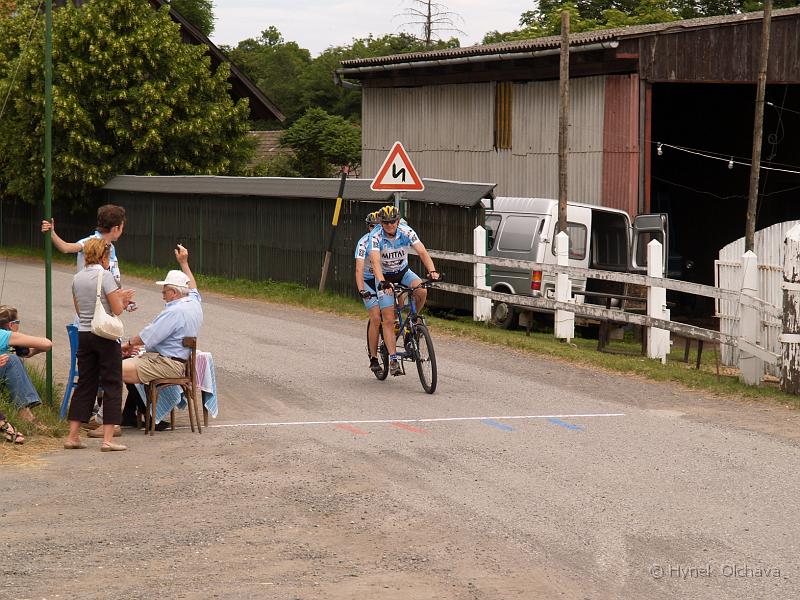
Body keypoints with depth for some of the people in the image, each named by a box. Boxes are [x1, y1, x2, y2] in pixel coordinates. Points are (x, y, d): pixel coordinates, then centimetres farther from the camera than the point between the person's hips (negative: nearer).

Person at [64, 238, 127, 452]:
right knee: (112, 385, 1)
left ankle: (73, 436, 11)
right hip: (106, 336, -6)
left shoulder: (77, 278, 7)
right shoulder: (105, 276, -12)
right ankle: (108, 439, -4)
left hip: (84, 335, 6)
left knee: (85, 384, 13)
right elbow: (117, 309, -15)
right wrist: (120, 297, 7)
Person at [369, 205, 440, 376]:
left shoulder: (407, 232, -20)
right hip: (384, 276, -2)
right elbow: (375, 262, -38)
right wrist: (382, 282, -54)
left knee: (421, 291, -29)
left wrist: (432, 270, -45)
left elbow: (422, 252, -28)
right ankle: (393, 360, -8)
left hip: (403, 272, 2)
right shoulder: (375, 237, -25)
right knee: (388, 320, -11)